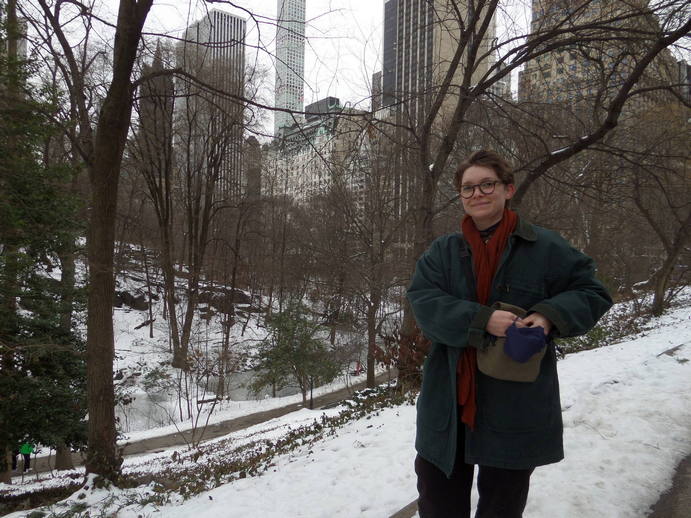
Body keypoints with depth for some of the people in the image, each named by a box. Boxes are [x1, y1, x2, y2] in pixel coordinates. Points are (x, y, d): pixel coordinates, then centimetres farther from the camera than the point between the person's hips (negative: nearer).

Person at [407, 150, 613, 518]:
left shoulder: (544, 247, -3)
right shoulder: (442, 252, 2)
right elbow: (423, 303, -11)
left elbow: (592, 293, 2)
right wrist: (482, 320, -26)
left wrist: (550, 315, -18)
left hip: (515, 410, -1)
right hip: (447, 405, 2)